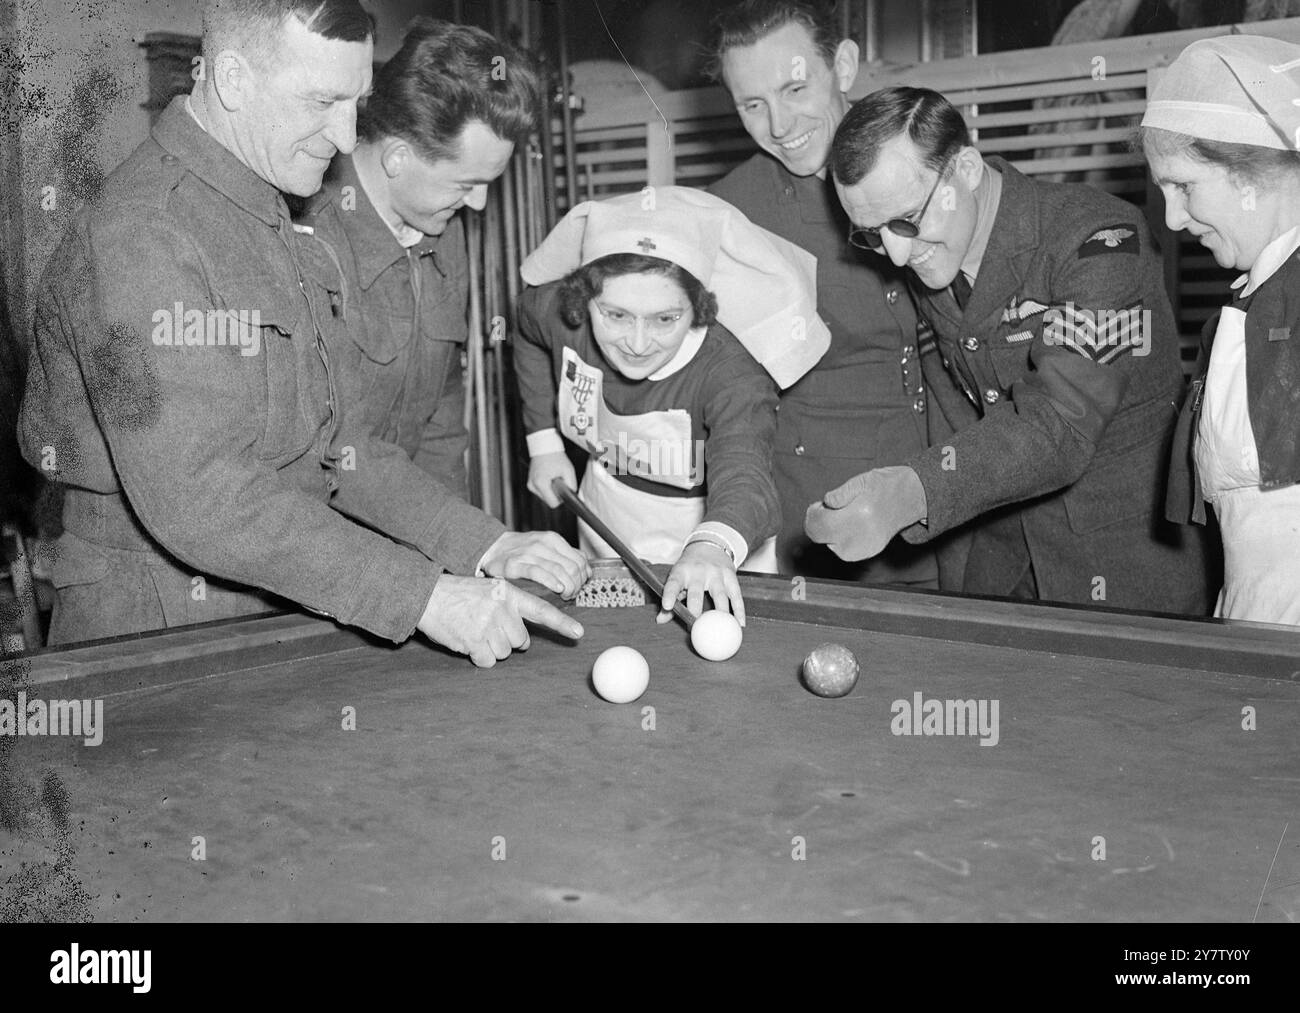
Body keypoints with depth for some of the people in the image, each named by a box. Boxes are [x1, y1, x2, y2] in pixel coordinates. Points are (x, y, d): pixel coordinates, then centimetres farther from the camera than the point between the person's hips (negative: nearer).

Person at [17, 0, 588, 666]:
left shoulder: (269, 220, 10)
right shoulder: (142, 235, -19)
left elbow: (324, 438, 7)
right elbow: (194, 491, -27)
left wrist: (485, 544, -3)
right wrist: (422, 593, -29)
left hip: (273, 614, 8)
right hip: (151, 632, -8)